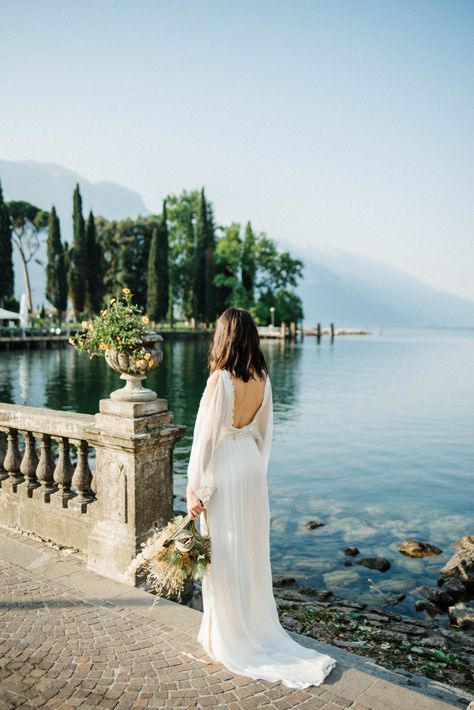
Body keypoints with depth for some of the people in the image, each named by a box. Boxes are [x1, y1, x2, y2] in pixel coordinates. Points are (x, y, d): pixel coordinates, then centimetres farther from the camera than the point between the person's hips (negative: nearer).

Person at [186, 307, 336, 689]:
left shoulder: (220, 379, -20)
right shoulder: (263, 379, -1)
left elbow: (206, 436, -17)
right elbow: (264, 431, 8)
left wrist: (195, 488, -10)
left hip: (223, 468, -6)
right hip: (252, 465, 7)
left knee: (225, 554, 7)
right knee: (252, 549, 19)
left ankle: (228, 639, 23)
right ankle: (258, 626, 36)